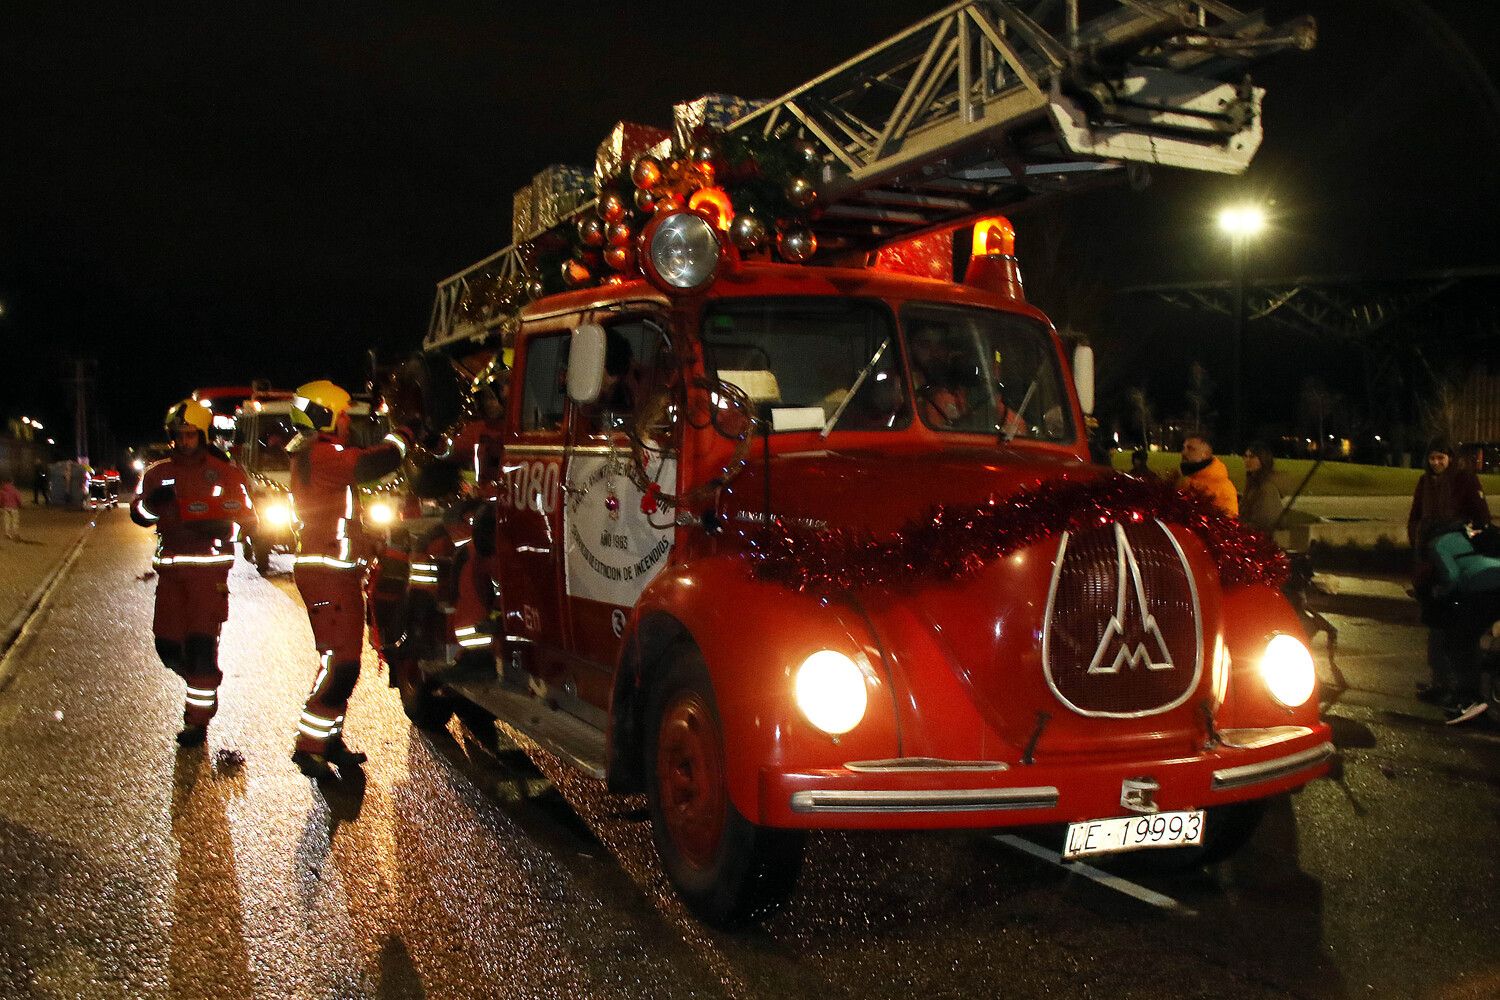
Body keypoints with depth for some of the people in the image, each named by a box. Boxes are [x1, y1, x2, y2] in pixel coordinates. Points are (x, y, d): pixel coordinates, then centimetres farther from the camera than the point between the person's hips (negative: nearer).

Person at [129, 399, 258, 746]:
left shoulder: (225, 473, 1)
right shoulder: (159, 473, 12)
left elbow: (247, 518, -1)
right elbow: (139, 514, 2)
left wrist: (219, 525, -21)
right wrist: (153, 502, -20)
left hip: (208, 568, -4)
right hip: (171, 567, 4)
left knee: (201, 642, -6)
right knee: (167, 642, 5)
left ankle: (198, 716, 4)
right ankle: (202, 681, 34)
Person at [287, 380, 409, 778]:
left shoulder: (309, 454, 17)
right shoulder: (322, 454, -16)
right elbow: (375, 463, -22)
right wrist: (399, 436, -6)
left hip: (335, 573, 11)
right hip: (328, 573, -11)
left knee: (343, 661, 15)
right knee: (339, 663, -9)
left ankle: (330, 741, 22)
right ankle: (308, 747, -4)